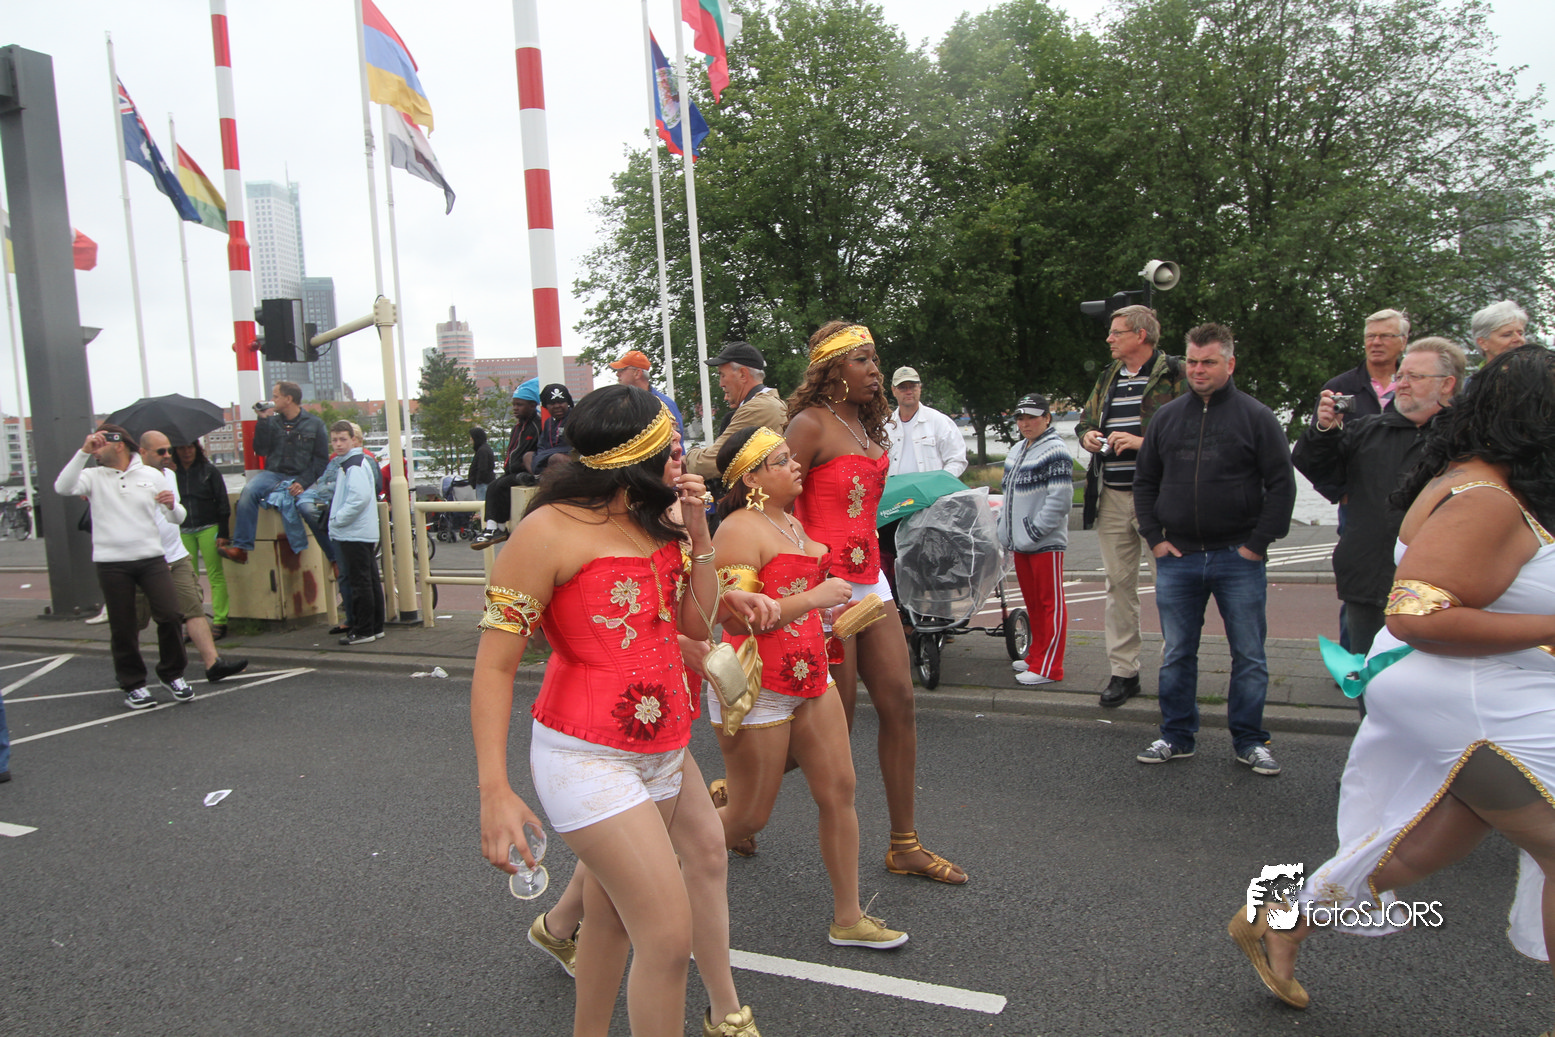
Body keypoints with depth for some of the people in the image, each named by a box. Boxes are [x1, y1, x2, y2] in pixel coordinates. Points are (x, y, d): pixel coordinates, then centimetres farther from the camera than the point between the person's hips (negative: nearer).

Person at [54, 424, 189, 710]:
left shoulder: (152, 476, 8)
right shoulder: (94, 477, 5)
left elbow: (177, 518, 10)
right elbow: (62, 488, -16)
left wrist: (172, 505, -14)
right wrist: (83, 451, -20)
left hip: (151, 558, 0)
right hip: (111, 562, 0)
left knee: (170, 615, -8)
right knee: (122, 627, 4)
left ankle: (172, 674, 12)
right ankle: (133, 684, 17)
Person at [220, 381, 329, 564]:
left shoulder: (315, 424, 4)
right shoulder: (273, 422, 13)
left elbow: (321, 460, 0)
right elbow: (261, 450, 6)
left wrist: (303, 482, -14)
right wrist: (263, 421, 0)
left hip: (299, 477, -3)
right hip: (274, 473, 3)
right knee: (249, 490, -27)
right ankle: (241, 548, -29)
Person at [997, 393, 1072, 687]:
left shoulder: (1055, 452, -12)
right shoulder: (1018, 450, 16)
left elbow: (1060, 500, -18)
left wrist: (1034, 531, -18)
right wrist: (1004, 527, 16)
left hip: (1045, 543, -9)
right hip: (1020, 542, 9)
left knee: (1050, 603, -1)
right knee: (1032, 602, 17)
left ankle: (1048, 667, 2)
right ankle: (1036, 656, 28)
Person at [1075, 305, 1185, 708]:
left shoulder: (1173, 375, -4)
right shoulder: (1109, 377, 17)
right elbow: (1085, 419, 26)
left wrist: (1143, 441, -19)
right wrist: (1087, 435, 5)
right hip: (1112, 496, 6)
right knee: (1118, 584, 9)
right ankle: (1123, 672, 18)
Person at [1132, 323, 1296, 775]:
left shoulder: (1257, 417, -1)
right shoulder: (1167, 417, 9)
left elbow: (1282, 485, -2)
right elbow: (1144, 481, 14)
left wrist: (1258, 544, -8)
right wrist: (1155, 538, 4)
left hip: (1238, 558, -3)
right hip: (1177, 557, 3)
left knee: (1249, 656, 5)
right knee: (1177, 654, 9)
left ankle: (1249, 741, 18)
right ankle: (1177, 736, 20)